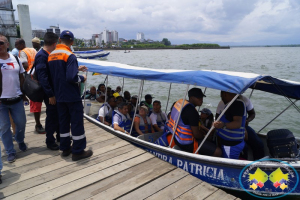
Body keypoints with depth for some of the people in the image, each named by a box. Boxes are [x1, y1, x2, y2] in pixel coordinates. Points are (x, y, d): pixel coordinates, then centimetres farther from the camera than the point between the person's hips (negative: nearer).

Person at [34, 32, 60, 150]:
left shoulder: (51, 55, 9)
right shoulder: (41, 56, -18)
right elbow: (42, 77, -22)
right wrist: (50, 95, -23)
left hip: (56, 91, 8)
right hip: (50, 93, -8)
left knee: (59, 114, 18)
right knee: (51, 116, 3)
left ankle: (60, 136, 34)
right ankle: (50, 141, 18)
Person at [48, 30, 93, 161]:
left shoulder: (51, 55, 7)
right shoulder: (70, 56, -16)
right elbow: (71, 78, -25)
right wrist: (82, 78, -7)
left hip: (59, 96, 7)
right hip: (72, 96, -7)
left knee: (63, 121, 15)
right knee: (77, 122, 2)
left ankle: (65, 148, 26)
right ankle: (78, 151, 9)